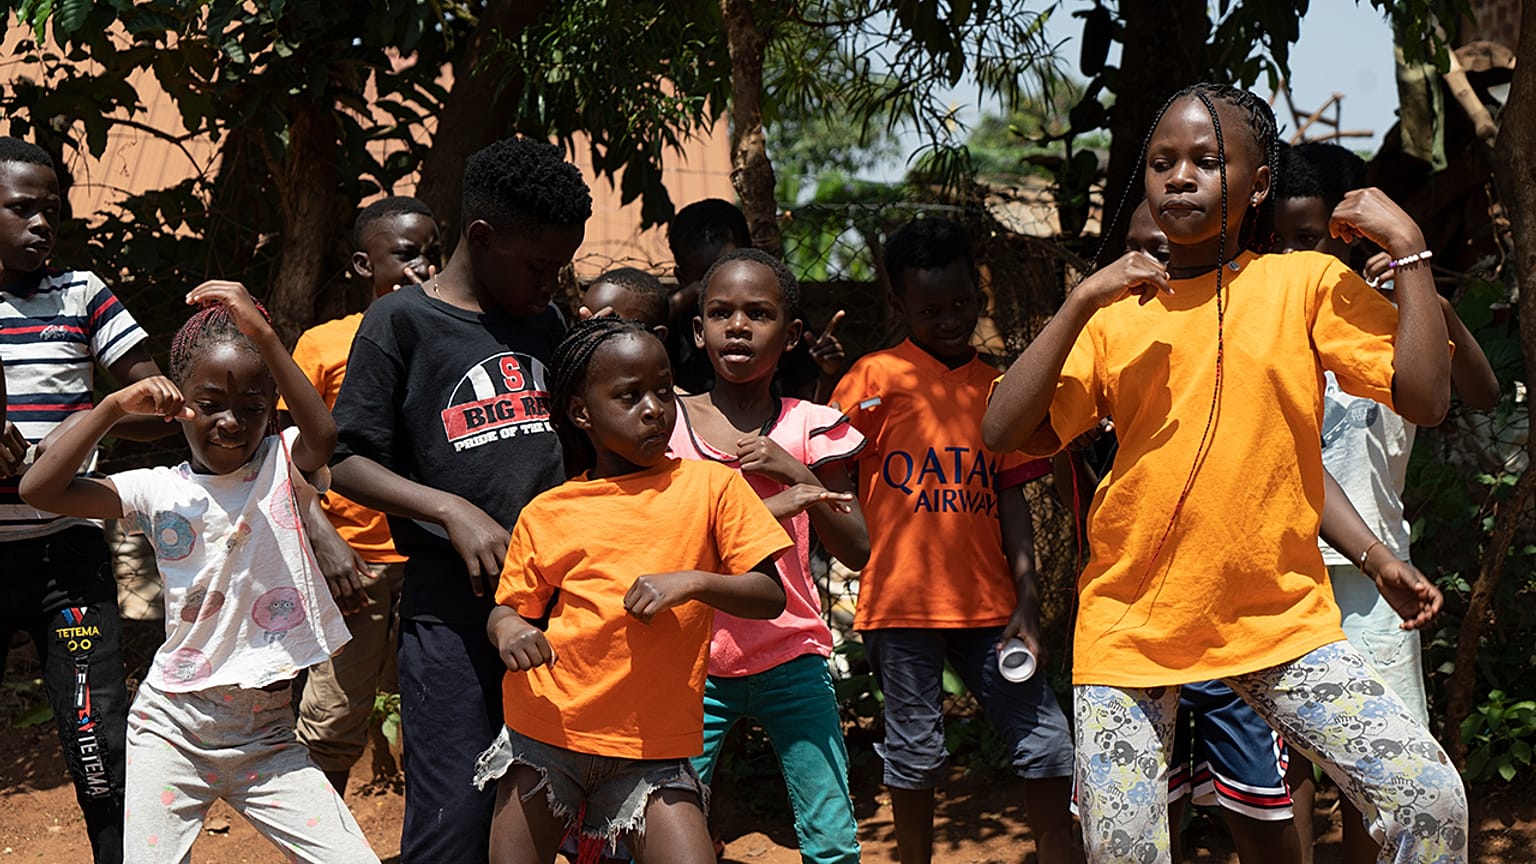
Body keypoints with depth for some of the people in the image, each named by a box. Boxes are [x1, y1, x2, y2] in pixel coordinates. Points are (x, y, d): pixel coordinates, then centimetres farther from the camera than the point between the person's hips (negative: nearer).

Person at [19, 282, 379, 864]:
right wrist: (115, 406, -14)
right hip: (172, 729, 1)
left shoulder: (282, 467, 0)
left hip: (267, 738, 0)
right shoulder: (159, 493, 1)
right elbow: (39, 489, -9)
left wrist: (263, 335, -31)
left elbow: (323, 437, -25)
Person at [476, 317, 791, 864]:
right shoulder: (545, 513, 4)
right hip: (545, 734, 1)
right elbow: (510, 607, 11)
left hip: (652, 748, -1)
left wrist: (693, 581, -18)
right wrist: (508, 630, -12)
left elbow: (770, 597, -2)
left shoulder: (709, 485, 0)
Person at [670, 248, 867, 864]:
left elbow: (856, 552, 1)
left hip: (791, 660, 1)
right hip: (693, 664, 0)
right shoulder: (667, 421, 1)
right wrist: (772, 509, -19)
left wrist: (795, 472, -14)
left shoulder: (809, 428, 2)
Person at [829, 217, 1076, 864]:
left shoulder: (998, 388, 10)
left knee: (1047, 742, 1)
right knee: (916, 750, 6)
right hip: (902, 601, -3)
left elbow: (1010, 496, 9)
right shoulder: (876, 378, -1)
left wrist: (1027, 598, 2)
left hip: (986, 603, 3)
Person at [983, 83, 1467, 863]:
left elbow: (1423, 397, -9)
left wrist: (1408, 248, -11)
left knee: (1431, 798, -13)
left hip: (1280, 619, -1)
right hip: (1130, 624, 1)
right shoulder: (1116, 309, 6)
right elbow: (1004, 433, -5)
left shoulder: (1305, 283, 1)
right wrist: (1081, 302, -12)